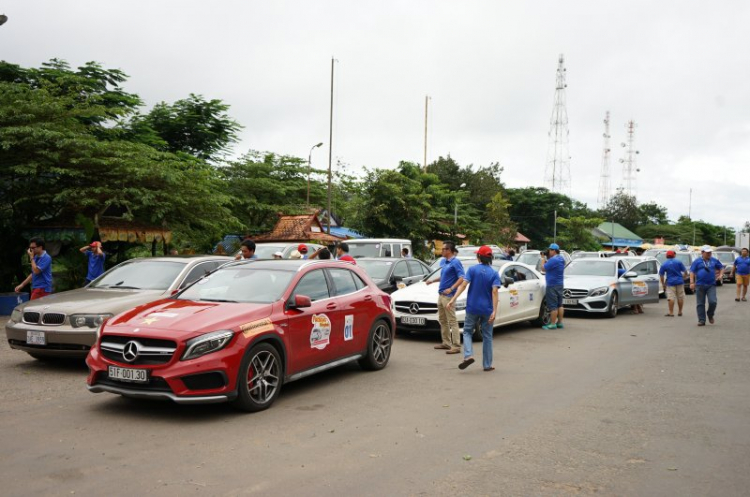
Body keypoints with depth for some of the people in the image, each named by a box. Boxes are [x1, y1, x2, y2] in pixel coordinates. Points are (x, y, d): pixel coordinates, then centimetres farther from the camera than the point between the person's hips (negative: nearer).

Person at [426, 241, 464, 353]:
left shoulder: (455, 262, -11)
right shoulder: (445, 262, 16)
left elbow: (462, 278, -20)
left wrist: (451, 289, -28)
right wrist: (432, 281, 28)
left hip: (448, 296, -10)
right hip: (441, 295, 10)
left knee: (452, 321, -9)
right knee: (442, 320, 15)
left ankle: (456, 346, -9)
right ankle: (446, 343, 25)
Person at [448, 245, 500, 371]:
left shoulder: (472, 269, -3)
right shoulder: (494, 273, -2)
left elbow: (463, 285, -14)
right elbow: (494, 292, -13)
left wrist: (453, 299, -16)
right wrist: (494, 311, -17)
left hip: (472, 308, -1)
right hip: (487, 310, 1)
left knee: (467, 331, 13)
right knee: (487, 336, 11)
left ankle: (468, 355, -10)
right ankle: (487, 365, 14)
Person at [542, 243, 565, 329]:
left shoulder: (553, 260, -19)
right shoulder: (561, 259, 11)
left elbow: (544, 268, -14)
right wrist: (548, 258, 10)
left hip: (552, 285, -10)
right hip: (560, 284, 10)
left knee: (553, 306, -6)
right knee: (559, 304, 13)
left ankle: (552, 324, -4)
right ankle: (560, 322, 18)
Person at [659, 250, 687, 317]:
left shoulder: (664, 264, 0)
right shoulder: (678, 262, 0)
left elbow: (661, 275, 2)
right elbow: (685, 271, 1)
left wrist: (663, 283, 10)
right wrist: (683, 275, 21)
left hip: (670, 283, -1)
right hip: (679, 281, 2)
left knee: (671, 298, -2)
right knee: (680, 297, 11)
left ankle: (671, 312, -3)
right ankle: (680, 312, 17)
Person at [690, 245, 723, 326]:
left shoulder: (714, 260, 10)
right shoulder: (697, 261, 2)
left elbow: (720, 267, 24)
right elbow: (692, 272, -1)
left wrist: (720, 274, 7)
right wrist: (692, 282, -10)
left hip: (711, 285, 1)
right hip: (700, 285, -1)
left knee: (713, 302, -11)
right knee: (700, 304, 1)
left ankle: (710, 315, 17)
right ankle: (701, 320, 8)